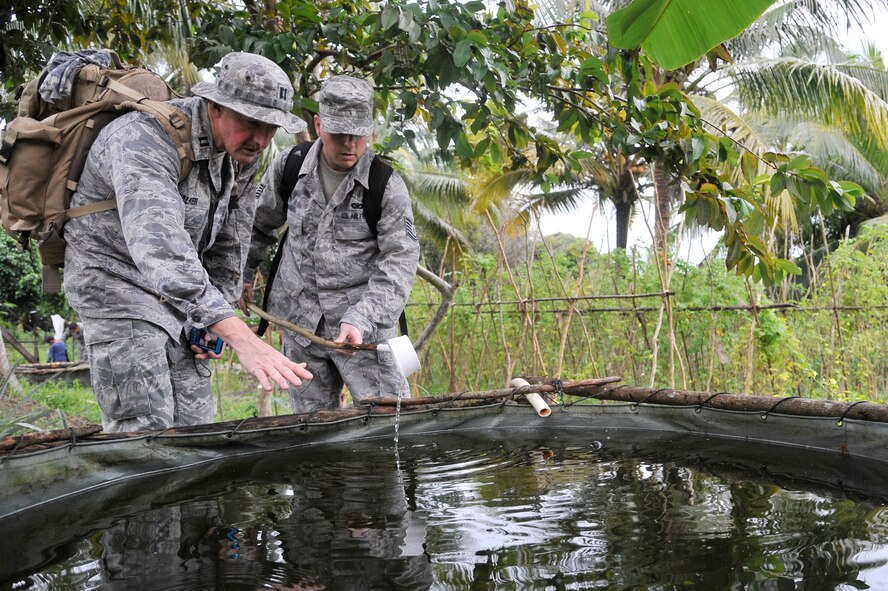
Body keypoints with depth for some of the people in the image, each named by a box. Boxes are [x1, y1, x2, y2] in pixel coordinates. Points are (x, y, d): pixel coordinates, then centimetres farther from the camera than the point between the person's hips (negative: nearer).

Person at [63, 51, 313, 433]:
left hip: (181, 291, 8)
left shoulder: (243, 154, -2)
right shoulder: (144, 139, -29)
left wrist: (214, 318, 4)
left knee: (194, 428, 6)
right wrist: (240, 336, -54)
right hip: (118, 282, -7)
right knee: (145, 433, -14)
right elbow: (159, 249, -45)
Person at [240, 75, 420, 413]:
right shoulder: (290, 166, 0)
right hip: (299, 319, 4)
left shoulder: (387, 185, -10)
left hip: (365, 322, -3)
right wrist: (242, 275, 21)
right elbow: (258, 223, 18)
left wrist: (360, 320, -26)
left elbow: (399, 261, -15)